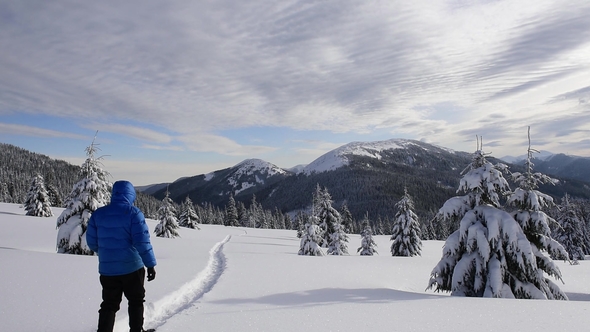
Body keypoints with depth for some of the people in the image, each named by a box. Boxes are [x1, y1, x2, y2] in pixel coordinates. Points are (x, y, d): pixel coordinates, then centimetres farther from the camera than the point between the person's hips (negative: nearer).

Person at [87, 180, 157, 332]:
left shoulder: (98, 214, 1)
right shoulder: (133, 213, -13)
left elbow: (91, 241, 6)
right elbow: (142, 241, -18)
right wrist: (150, 264, -12)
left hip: (107, 269, 3)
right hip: (132, 267, -3)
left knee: (109, 304, 14)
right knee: (136, 302, 15)